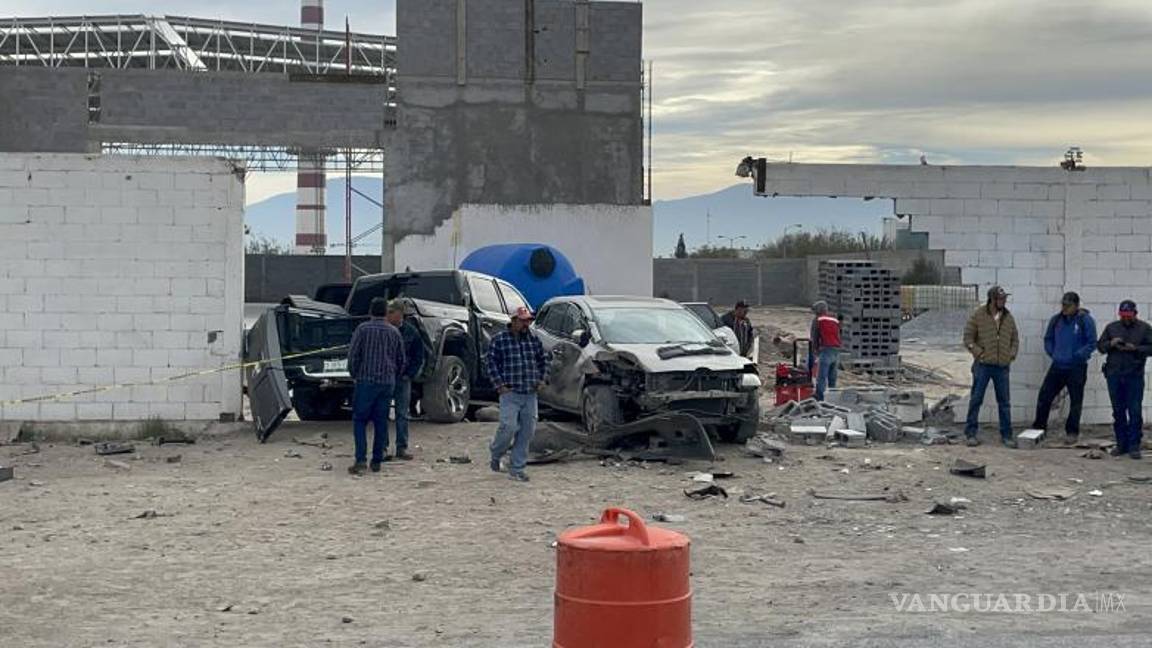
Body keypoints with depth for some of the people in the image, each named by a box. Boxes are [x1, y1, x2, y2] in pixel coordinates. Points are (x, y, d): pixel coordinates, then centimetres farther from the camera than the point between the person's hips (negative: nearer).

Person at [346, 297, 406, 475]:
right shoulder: (394, 332, 7)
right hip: (387, 383, 3)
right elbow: (401, 361, 13)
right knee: (381, 422, 8)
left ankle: (360, 460, -12)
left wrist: (354, 375, 8)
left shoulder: (363, 329, -5)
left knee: (360, 420, 1)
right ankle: (377, 461, 9)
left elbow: (353, 355, -7)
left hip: (366, 381, -3)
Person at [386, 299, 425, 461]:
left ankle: (402, 447, 10)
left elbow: (419, 357, 9)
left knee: (403, 414, 4)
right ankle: (382, 447, 5)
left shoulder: (411, 332, 1)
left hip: (403, 379, 1)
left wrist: (410, 374, 0)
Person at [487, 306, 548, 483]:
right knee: (509, 427, -14)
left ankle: (516, 469, 11)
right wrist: (500, 385, -8)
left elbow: (541, 361, 23)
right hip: (510, 394, -5)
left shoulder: (534, 340, 11)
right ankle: (496, 455, 16)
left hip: (530, 394, 5)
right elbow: (492, 363, -2)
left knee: (527, 431, 2)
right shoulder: (499, 340, -2)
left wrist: (540, 380, 12)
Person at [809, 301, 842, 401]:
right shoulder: (835, 320, 21)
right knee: (832, 380, 12)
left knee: (821, 379, -8)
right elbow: (838, 336, 19)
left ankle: (819, 399, -14)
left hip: (826, 350, -6)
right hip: (837, 351, 6)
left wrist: (815, 352, 12)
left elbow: (814, 337, 3)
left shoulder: (817, 319, 5)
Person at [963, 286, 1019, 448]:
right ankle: (971, 433, 8)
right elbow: (968, 338, -2)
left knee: (1004, 401, 6)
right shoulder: (978, 315, -4)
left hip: (1002, 366, 4)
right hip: (983, 365, -3)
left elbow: (1015, 338, 18)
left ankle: (1006, 435, 14)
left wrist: (1012, 354, 4)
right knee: (976, 399, 1)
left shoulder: (1008, 318, 9)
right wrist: (979, 353, -12)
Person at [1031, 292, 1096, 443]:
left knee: (1076, 401, 4)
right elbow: (1048, 339, 18)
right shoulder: (1056, 320, 6)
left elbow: (1092, 343, -7)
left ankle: (1072, 432, 14)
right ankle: (1038, 427, 15)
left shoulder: (1085, 320, -8)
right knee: (1044, 396, 3)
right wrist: (1052, 353, 5)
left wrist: (1077, 356, -13)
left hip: (1076, 368, -4)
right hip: (1057, 366, 4)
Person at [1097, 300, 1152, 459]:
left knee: (1135, 412, -5)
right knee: (1118, 412, 7)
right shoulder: (1111, 327, 12)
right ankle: (1121, 444, 16)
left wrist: (1135, 348, -16)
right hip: (1114, 375, 3)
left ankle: (1134, 446, 0)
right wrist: (1111, 344, -8)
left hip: (1134, 376, -3)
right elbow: (1100, 345, 11)